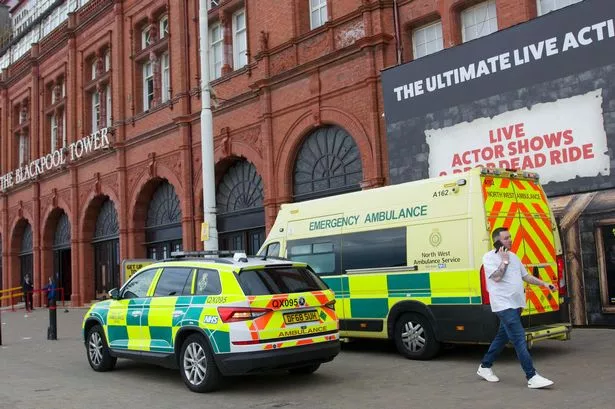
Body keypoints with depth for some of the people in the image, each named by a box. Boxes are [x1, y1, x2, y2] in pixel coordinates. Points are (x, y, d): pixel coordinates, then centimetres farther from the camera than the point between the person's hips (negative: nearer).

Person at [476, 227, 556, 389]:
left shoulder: (513, 256, 16)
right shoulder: (489, 257, -6)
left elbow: (526, 276, 22)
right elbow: (497, 277, -19)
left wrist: (544, 284, 14)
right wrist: (504, 260, -12)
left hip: (515, 304, 8)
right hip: (503, 304, -8)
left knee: (503, 337, 15)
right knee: (519, 339, -13)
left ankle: (485, 367, 28)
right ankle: (532, 377, -14)